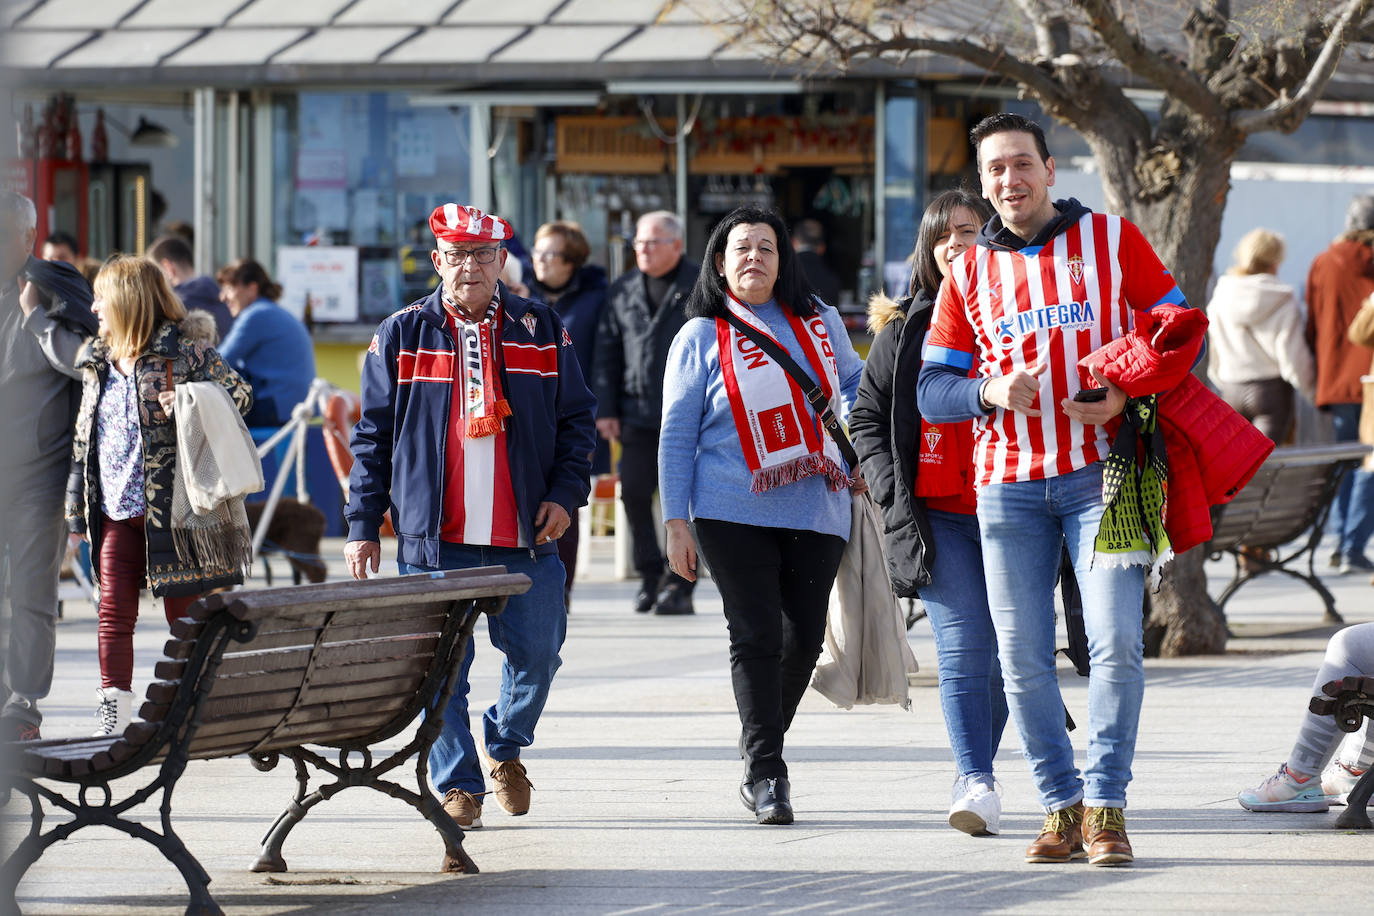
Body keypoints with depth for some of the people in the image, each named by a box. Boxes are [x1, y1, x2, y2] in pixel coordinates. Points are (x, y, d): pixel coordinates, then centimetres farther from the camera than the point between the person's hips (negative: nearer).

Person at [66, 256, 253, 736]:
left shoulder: (184, 354, -6)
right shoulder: (97, 362, 13)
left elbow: (240, 393, -3)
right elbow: (84, 438, 17)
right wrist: (77, 507, 14)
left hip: (170, 508, -5)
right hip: (116, 511, 5)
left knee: (184, 613, 3)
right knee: (113, 611, -1)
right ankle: (114, 711, 1)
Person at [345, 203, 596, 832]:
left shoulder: (542, 331, 7)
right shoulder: (402, 336, 5)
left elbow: (577, 419, 12)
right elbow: (373, 437, 6)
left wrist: (564, 492, -1)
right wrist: (363, 525, 2)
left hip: (525, 539, 1)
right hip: (434, 540, -1)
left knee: (536, 654, 4)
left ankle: (505, 747, 30)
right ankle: (458, 786, 9)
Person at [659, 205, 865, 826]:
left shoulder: (819, 321, 9)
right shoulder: (701, 338, 2)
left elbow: (855, 387, 20)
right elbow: (677, 437, 2)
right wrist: (676, 521, -3)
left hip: (817, 510, 3)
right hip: (734, 513, -3)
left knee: (804, 637, 4)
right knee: (757, 638, -8)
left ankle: (760, 761, 22)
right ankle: (766, 774, -4)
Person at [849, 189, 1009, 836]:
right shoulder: (904, 330, 9)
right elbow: (866, 415, 14)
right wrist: (893, 492, 1)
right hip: (938, 515, -1)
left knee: (1000, 656, 5)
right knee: (962, 649, -13)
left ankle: (975, 774, 20)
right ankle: (976, 785, -19)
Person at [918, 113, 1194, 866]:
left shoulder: (1112, 240, 4)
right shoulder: (969, 272, 11)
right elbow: (931, 390, 10)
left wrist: (1125, 393, -12)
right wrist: (991, 392, -12)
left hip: (1097, 472, -3)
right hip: (1008, 484, 3)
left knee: (1116, 641, -13)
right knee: (1022, 657, -1)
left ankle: (1105, 805, -4)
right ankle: (1059, 807, 9)